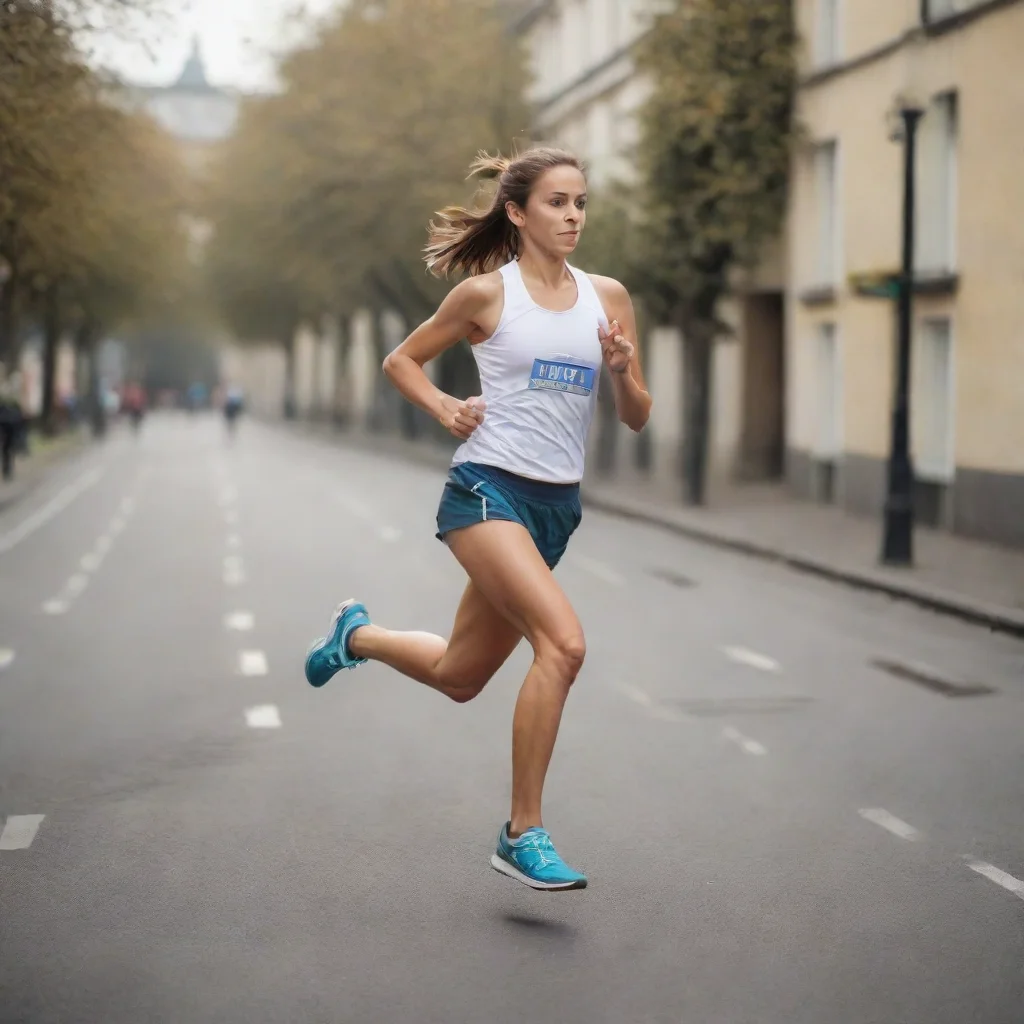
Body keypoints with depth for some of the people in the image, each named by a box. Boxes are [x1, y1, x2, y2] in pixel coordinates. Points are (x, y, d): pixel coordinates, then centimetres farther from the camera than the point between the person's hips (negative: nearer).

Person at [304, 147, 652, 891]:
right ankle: (523, 835, -15)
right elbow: (402, 360, 11)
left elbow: (637, 417, 11)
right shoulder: (486, 292, -2)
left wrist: (622, 369, -9)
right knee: (564, 641, -26)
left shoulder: (607, 297, 8)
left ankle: (357, 635, 45)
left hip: (557, 505, 6)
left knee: (458, 676, 14)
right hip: (487, 490, -5)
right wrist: (446, 408, -6)